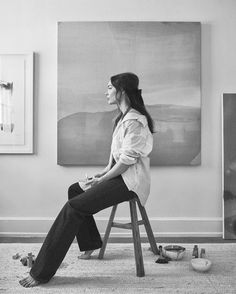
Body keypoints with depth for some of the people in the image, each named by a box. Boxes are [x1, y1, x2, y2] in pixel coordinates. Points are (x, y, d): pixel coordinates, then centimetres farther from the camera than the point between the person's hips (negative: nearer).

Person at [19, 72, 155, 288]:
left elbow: (128, 159, -21)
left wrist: (103, 179, -14)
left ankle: (41, 273, -12)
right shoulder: (123, 117, 15)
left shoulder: (134, 120, -18)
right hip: (119, 175, 11)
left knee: (73, 207, -19)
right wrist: (106, 170, 6)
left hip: (129, 181, -11)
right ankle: (90, 244, 26)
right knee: (74, 190, 16)